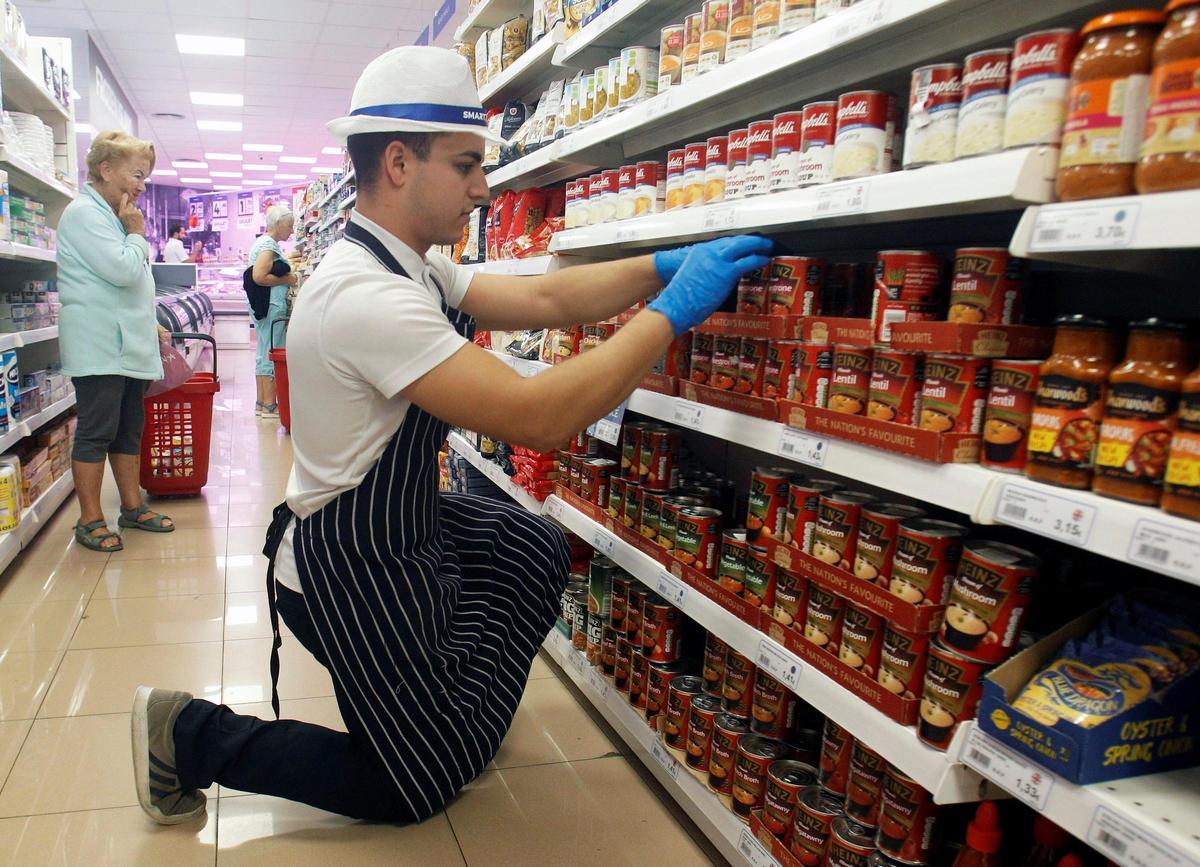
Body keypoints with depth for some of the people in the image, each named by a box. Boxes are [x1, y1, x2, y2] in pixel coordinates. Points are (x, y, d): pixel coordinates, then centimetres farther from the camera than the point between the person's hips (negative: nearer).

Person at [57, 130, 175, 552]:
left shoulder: (112, 215, 19)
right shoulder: (84, 213, -12)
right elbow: (123, 270, -21)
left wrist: (151, 323, 21)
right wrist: (137, 234, -5)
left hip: (128, 346, 10)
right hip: (99, 349, -9)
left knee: (129, 430, 13)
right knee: (96, 433, -3)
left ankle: (132, 507, 22)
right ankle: (90, 521, 6)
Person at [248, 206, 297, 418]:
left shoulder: (264, 242, 19)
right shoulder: (269, 245, -13)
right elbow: (259, 276, -24)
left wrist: (288, 275, 15)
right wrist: (287, 279, -14)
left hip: (265, 306, 11)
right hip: (271, 306, -11)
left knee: (264, 353, 12)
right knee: (273, 354, -7)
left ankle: (262, 402, 18)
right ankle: (270, 405, -4)